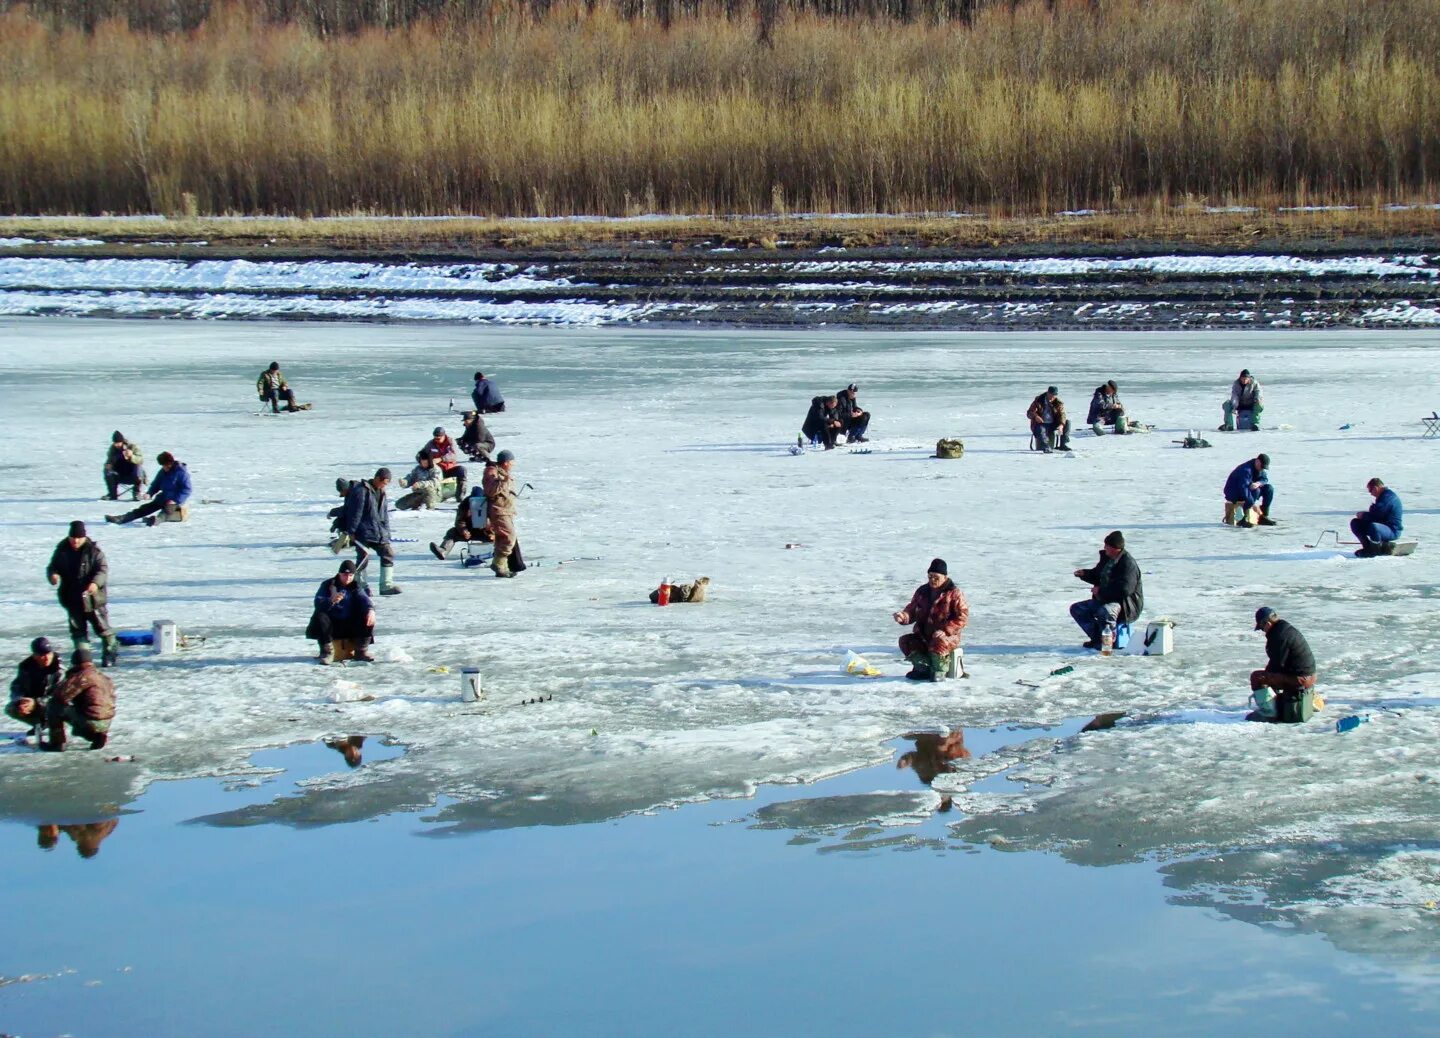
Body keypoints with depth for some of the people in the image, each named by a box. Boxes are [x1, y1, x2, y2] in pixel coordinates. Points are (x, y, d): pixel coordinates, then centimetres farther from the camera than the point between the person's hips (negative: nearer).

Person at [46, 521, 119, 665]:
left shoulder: (93, 550, -9)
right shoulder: (62, 550, 2)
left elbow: (103, 569, -15)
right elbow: (52, 567, 8)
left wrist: (95, 583, -34)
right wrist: (53, 575, -17)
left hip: (92, 597, -4)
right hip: (72, 598, 4)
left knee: (101, 625, 2)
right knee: (77, 628, 8)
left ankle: (111, 650, 20)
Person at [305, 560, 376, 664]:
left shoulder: (355, 586, 5)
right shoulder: (328, 585, -5)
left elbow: (364, 598, -13)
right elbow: (318, 604, -20)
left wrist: (370, 610, -36)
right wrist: (331, 601, -43)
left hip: (350, 625, 2)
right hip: (332, 625, -2)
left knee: (368, 618, -21)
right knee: (320, 617, -32)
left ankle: (361, 651, -8)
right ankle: (327, 651, -22)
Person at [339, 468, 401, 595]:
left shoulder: (381, 493, 14)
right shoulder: (361, 491, -11)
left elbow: (385, 515, 20)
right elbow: (355, 512, -13)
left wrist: (387, 534, 16)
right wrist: (351, 531, -15)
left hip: (378, 533, 7)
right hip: (363, 534, -7)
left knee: (388, 554, 0)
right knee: (363, 558, -10)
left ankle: (386, 585, 4)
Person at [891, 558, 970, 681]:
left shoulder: (954, 593, -5)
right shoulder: (922, 591, 11)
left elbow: (962, 618, -11)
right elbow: (912, 610, 10)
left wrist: (945, 630, -23)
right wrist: (903, 616, -15)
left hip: (947, 637, -6)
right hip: (923, 636, 6)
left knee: (938, 643, -39)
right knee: (905, 641, -17)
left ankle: (938, 670, -11)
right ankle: (924, 668, -7)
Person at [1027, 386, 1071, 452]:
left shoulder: (1058, 403, 0)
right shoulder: (1038, 400, -5)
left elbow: (1062, 414, -12)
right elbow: (1029, 413, -8)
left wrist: (1061, 425, -33)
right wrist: (1035, 416, -33)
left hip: (1053, 424, 4)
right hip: (1041, 424, -4)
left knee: (1067, 422, -15)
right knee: (1040, 430, -38)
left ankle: (1063, 444, -13)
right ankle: (1046, 447, -47)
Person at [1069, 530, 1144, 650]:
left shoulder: (1128, 564, -21)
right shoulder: (1106, 558, 7)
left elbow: (1124, 590, -30)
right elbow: (1097, 576, 25)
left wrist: (1101, 591, -22)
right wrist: (1084, 574, 4)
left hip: (1127, 606, -10)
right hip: (1105, 600, 10)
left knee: (1104, 612, -40)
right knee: (1076, 609, 3)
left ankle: (1109, 641, -14)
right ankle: (1098, 638, -3)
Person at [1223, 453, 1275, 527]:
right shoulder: (1246, 470, -29)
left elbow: (1265, 479, 3)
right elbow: (1243, 488, -36)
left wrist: (1258, 483, -24)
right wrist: (1253, 504, -41)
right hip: (1233, 493, -9)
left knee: (1269, 489, -5)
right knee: (1255, 490, -34)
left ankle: (1264, 517, -3)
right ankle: (1244, 519, -32)